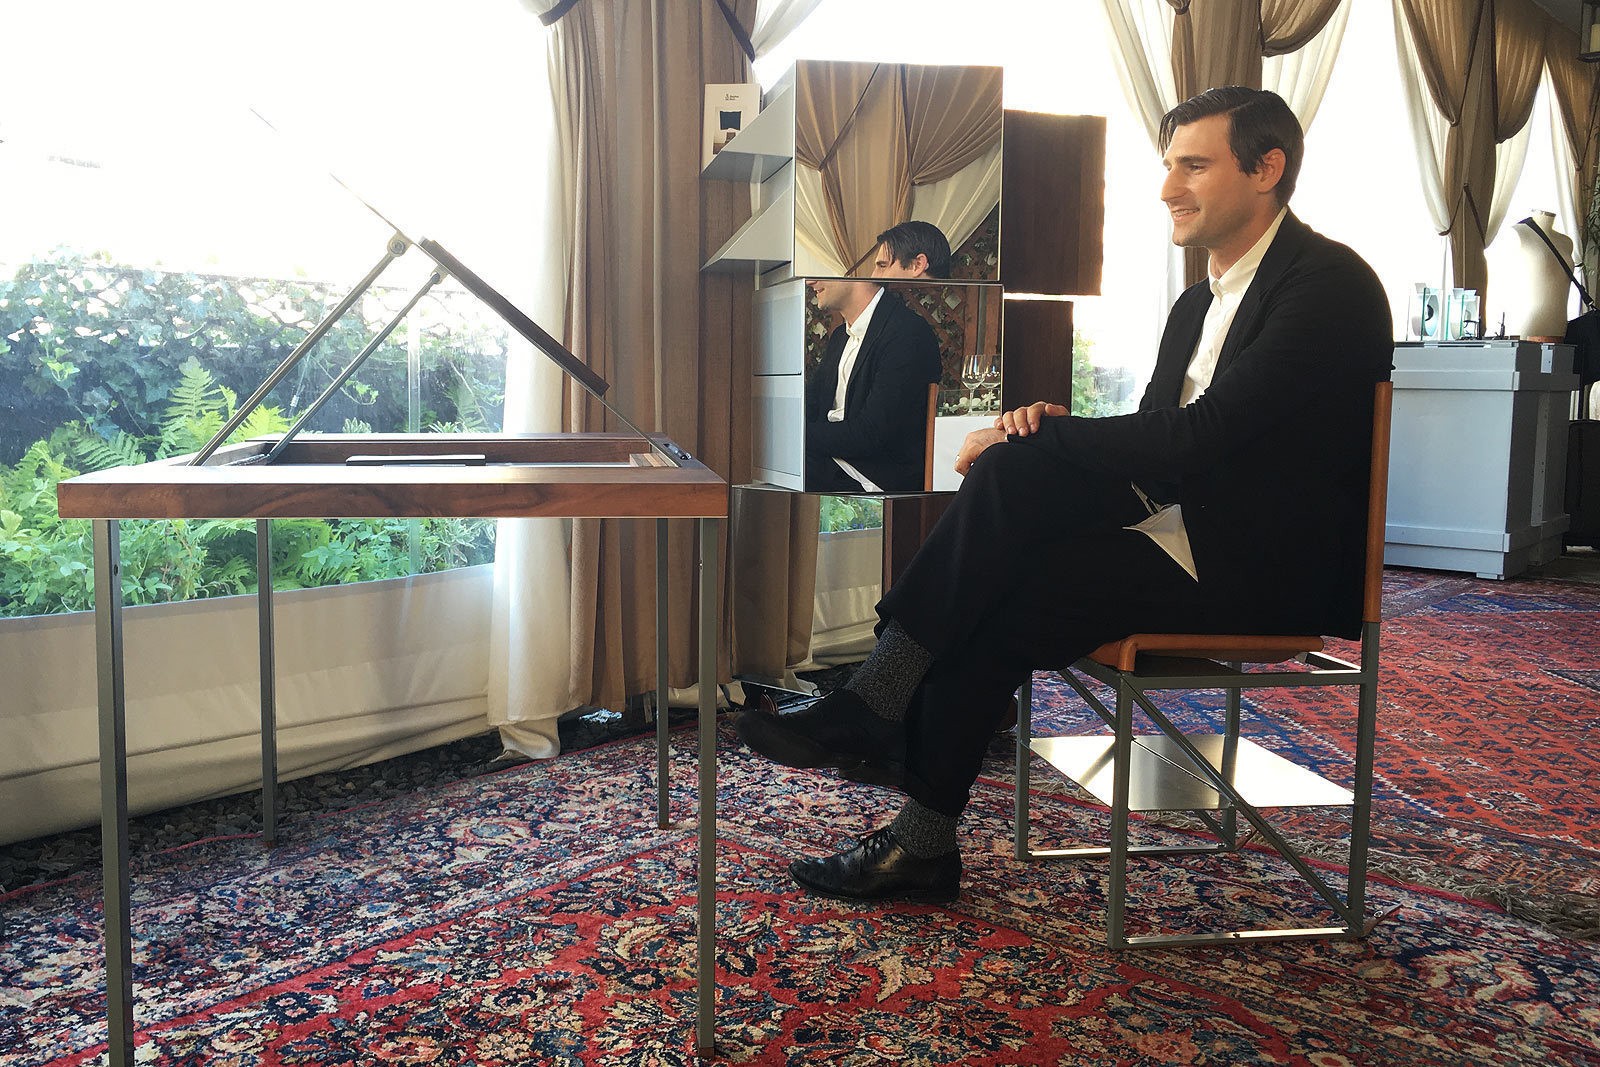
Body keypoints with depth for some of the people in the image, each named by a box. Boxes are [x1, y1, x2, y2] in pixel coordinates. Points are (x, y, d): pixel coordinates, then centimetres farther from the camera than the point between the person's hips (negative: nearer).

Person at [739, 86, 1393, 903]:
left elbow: (1196, 439, -23)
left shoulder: (1329, 283, -12)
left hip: (1267, 571, -7)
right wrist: (1053, 434, -9)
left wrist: (1033, 440, -17)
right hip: (1189, 536, 7)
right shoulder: (1201, 301, 16)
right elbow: (1156, 440, 12)